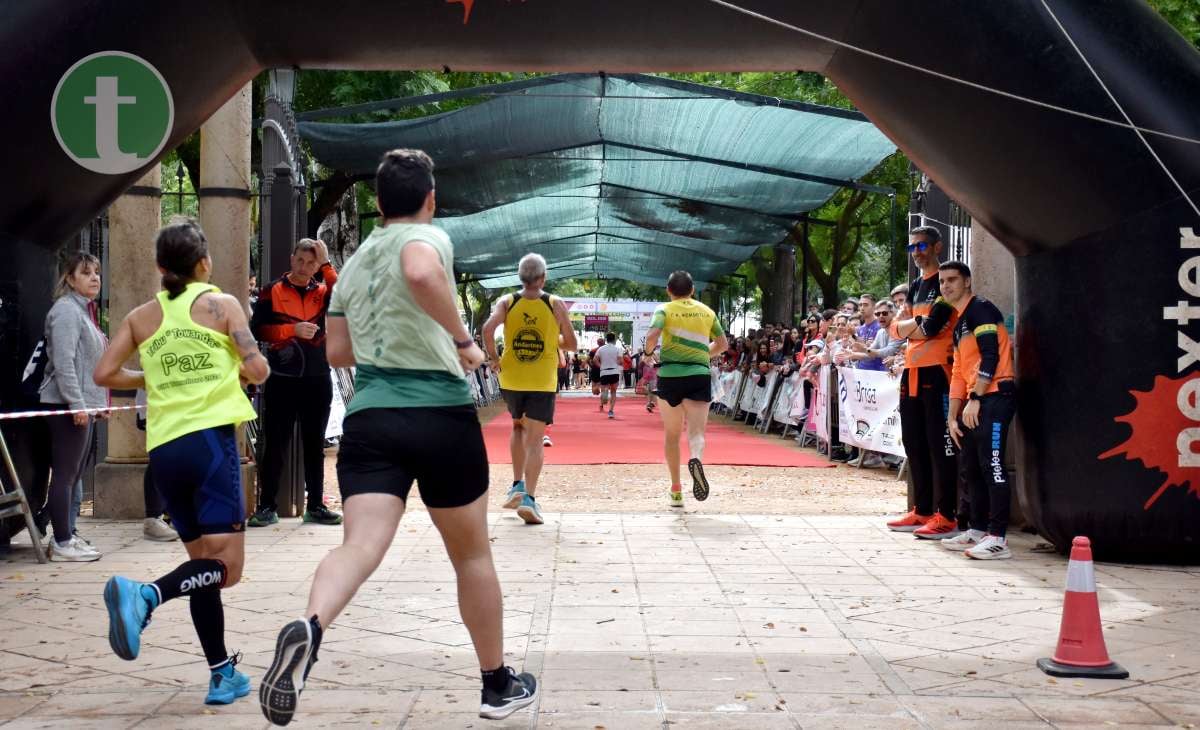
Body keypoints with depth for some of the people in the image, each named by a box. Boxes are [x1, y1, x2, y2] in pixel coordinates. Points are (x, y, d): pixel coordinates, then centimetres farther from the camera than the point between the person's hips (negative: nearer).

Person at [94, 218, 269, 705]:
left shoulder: (141, 317, 14)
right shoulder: (221, 304, 3)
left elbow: (104, 374, 8)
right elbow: (258, 369, -5)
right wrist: (238, 372, 17)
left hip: (163, 448, 5)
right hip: (210, 438, -5)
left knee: (204, 561, 12)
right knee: (225, 565, -7)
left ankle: (221, 674, 12)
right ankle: (147, 594, -32)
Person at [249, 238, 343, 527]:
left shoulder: (323, 291, 9)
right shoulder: (272, 291, 4)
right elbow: (257, 329, -3)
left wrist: (327, 264, -15)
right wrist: (293, 330, -13)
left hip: (317, 380, 2)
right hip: (282, 380, -2)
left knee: (315, 445, 9)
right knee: (275, 445, 1)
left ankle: (316, 506, 16)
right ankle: (268, 506, 7)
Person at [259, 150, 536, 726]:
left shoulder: (353, 263, 17)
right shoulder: (427, 237, -1)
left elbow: (338, 352, 21)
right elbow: (421, 272, -26)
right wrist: (462, 340, -15)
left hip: (369, 416, 4)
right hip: (440, 414, -4)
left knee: (361, 545, -11)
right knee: (472, 555, 13)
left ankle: (308, 628, -44)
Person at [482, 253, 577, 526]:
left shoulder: (507, 302, -2)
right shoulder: (555, 305, -3)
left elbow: (487, 329, -18)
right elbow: (571, 343, 2)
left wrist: (493, 358, -5)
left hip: (511, 378, 2)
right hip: (541, 382, -2)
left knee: (518, 427, 25)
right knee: (534, 439, -3)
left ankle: (518, 485, 22)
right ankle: (529, 498, -15)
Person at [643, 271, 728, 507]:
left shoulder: (665, 310, 2)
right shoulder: (707, 311, 12)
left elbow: (652, 336, -15)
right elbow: (723, 344, 17)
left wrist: (649, 351, 5)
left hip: (670, 375, -1)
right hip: (700, 375, 1)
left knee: (671, 434, 14)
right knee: (696, 431, -7)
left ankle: (676, 491, 17)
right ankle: (696, 458, -42)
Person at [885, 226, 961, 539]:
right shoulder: (915, 286, 19)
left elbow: (932, 327, -16)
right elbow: (896, 328, 12)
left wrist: (911, 327, 3)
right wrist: (920, 323, -6)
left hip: (937, 371, -9)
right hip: (912, 372, 9)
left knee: (940, 445, -7)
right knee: (915, 445, 12)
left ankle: (947, 516, -5)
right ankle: (922, 511, 20)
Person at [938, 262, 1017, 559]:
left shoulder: (981, 309, -6)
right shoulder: (959, 324, 23)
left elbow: (990, 356, -17)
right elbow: (959, 373, 23)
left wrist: (975, 399, -17)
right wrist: (953, 415, 18)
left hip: (995, 396, -10)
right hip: (975, 402, 10)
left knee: (991, 465, -13)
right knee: (970, 468, 12)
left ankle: (998, 539, -13)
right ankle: (978, 531, 20)